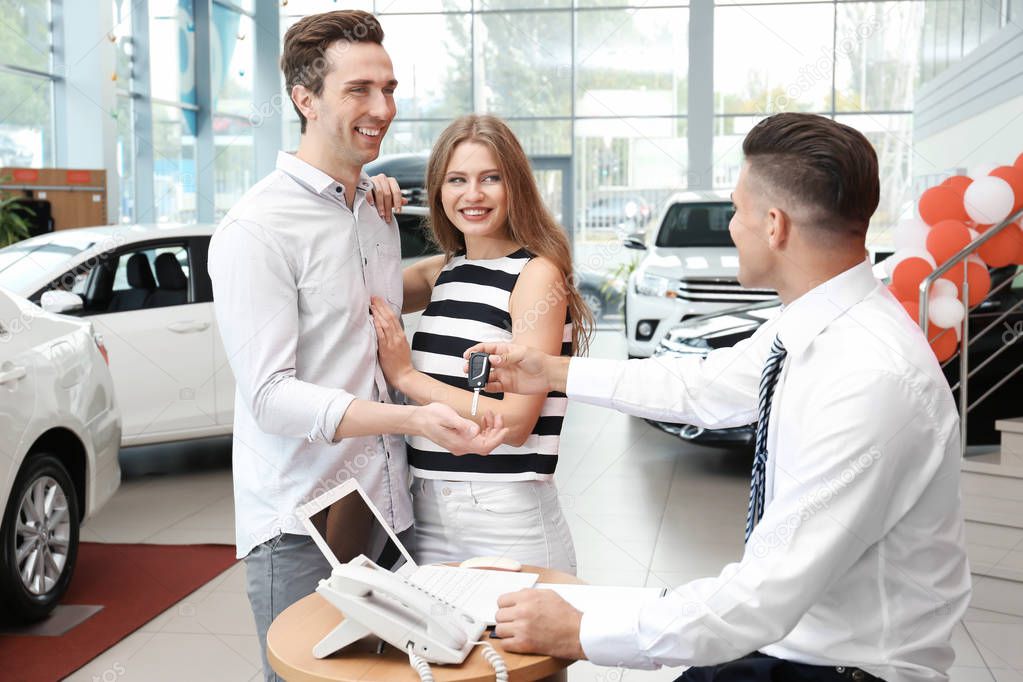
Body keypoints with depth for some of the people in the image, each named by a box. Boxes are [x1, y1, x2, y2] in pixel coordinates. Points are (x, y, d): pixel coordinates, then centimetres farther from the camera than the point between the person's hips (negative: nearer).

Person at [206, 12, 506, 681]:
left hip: (391, 510, 7)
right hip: (300, 528, -7)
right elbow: (270, 395, -19)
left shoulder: (380, 208, 13)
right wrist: (413, 419, -29)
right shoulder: (256, 229, -12)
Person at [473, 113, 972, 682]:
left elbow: (766, 598, -29)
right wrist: (553, 372, 21)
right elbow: (702, 386, 15)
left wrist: (580, 634, -22)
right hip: (785, 636, 7)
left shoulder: (871, 379, -28)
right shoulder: (812, 325, -1)